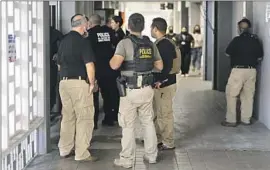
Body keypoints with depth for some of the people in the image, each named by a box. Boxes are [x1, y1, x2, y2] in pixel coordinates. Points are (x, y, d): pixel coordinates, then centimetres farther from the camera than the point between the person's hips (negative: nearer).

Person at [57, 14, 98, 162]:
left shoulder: (64, 40, 12)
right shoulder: (82, 41, -11)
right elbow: (89, 64, -18)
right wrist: (92, 83, -9)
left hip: (64, 82, 8)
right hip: (79, 83, -8)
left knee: (67, 116, 15)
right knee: (84, 118, -1)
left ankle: (65, 149, 22)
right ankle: (82, 154, -1)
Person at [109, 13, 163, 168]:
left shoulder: (125, 43, -10)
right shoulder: (150, 44, 7)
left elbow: (115, 65, -21)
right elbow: (160, 66, 13)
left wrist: (111, 60, 0)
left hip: (130, 91, -5)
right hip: (147, 89, 5)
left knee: (128, 125, 3)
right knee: (148, 122, 17)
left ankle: (127, 159, 9)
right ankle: (152, 155, 25)